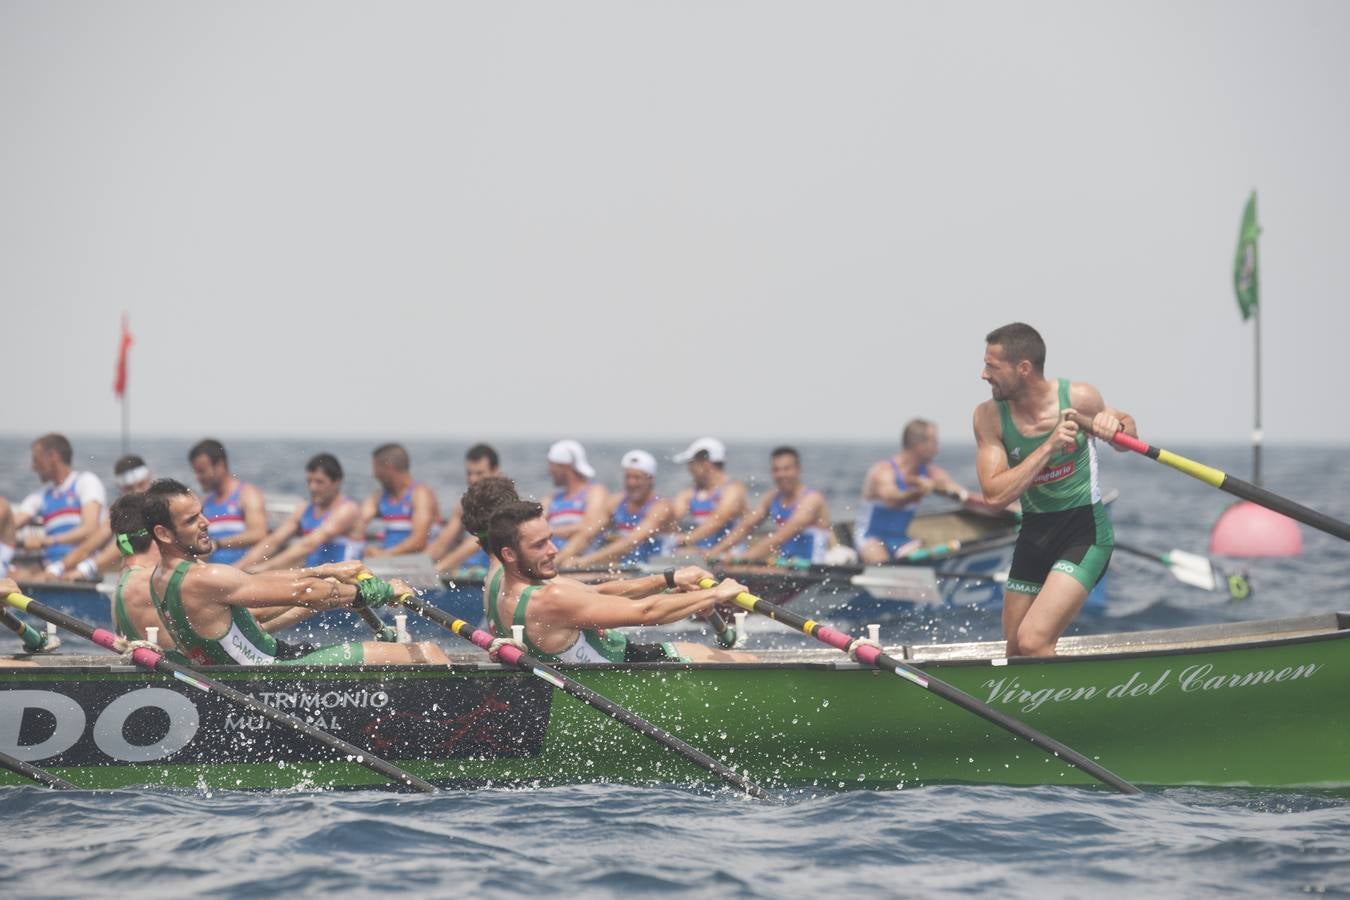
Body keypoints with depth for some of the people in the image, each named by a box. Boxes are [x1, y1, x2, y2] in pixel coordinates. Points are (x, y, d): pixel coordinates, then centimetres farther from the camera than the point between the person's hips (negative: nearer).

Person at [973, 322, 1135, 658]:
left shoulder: (1078, 398, -14)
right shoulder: (989, 416, -9)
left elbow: (1128, 432, 6)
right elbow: (995, 495, -19)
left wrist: (1114, 425, -19)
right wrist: (1049, 446, -27)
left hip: (1086, 531, -5)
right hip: (1035, 533, 5)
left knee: (1033, 643, -21)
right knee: (1015, 654, 14)